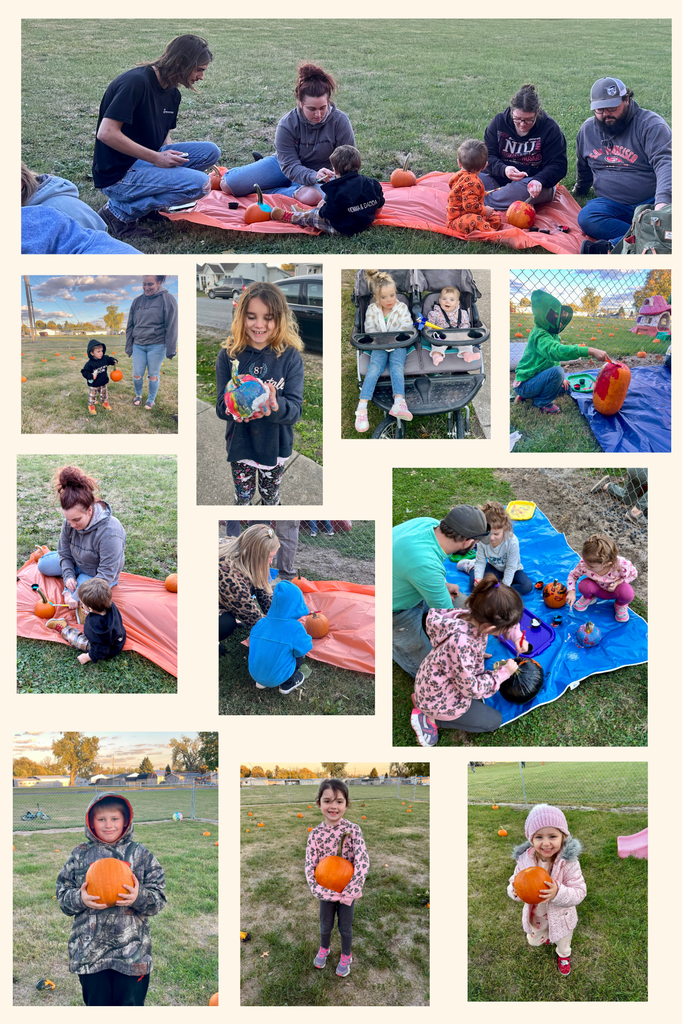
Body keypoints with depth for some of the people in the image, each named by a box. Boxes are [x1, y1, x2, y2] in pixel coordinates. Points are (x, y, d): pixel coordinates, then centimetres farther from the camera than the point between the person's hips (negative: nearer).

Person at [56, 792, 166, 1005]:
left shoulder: (141, 855, 2)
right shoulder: (80, 855, 5)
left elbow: (159, 897, 1)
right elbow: (62, 894, 7)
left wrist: (139, 897, -20)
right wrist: (79, 899, -14)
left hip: (132, 952, -1)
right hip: (89, 952, 1)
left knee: (131, 1002, 5)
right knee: (96, 1003, 10)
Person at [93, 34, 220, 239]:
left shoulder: (172, 93, 9)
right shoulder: (136, 82, -19)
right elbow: (106, 133, -25)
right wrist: (156, 158, -23)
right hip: (116, 175, -9)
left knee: (210, 151, 0)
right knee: (198, 184, -23)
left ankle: (148, 202, 5)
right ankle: (121, 211, -10)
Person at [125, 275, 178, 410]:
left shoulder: (167, 300, -7)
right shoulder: (137, 301, 6)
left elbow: (171, 327, -6)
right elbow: (130, 326, 13)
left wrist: (170, 350, -7)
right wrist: (128, 347, 13)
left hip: (156, 346, -4)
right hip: (138, 345, 4)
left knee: (153, 375, 5)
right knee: (137, 375, 5)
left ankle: (151, 400, 24)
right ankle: (138, 395, 30)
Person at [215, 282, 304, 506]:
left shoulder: (290, 356, -14)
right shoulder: (228, 355, -11)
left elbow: (295, 410, -19)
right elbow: (221, 407, -13)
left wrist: (274, 405, -43)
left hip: (276, 445, 0)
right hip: (240, 444, 0)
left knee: (271, 496, 21)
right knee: (243, 497, 17)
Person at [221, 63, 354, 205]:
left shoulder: (340, 121, -18)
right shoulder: (287, 124, -19)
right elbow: (289, 165, -24)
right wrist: (313, 176, -43)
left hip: (321, 173, -1)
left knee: (312, 196, -42)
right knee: (228, 184, -13)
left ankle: (267, 191, -18)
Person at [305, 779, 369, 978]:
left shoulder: (353, 830, -19)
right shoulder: (315, 834, -14)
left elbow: (363, 861, -25)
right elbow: (310, 865, -14)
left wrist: (352, 890, -30)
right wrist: (319, 890, -25)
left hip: (347, 890, -2)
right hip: (326, 890, 2)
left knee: (345, 927, 15)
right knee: (325, 925, 22)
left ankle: (346, 957, 41)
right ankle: (324, 949, 51)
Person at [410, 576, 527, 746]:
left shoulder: (472, 616, -19)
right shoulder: (462, 644, -42)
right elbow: (471, 689, -27)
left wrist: (516, 637, -8)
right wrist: (503, 673, -18)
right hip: (438, 699, -7)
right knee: (494, 720, 9)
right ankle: (430, 718, 5)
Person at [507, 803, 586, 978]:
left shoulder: (569, 863, -33)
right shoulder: (525, 861, -24)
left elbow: (579, 893, -30)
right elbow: (514, 883, -12)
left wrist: (558, 893, -49)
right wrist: (515, 892, -36)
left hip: (560, 916, -2)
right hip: (536, 915, 2)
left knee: (563, 942, 28)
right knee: (534, 941, 29)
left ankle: (563, 956, 62)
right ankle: (546, 936, 63)